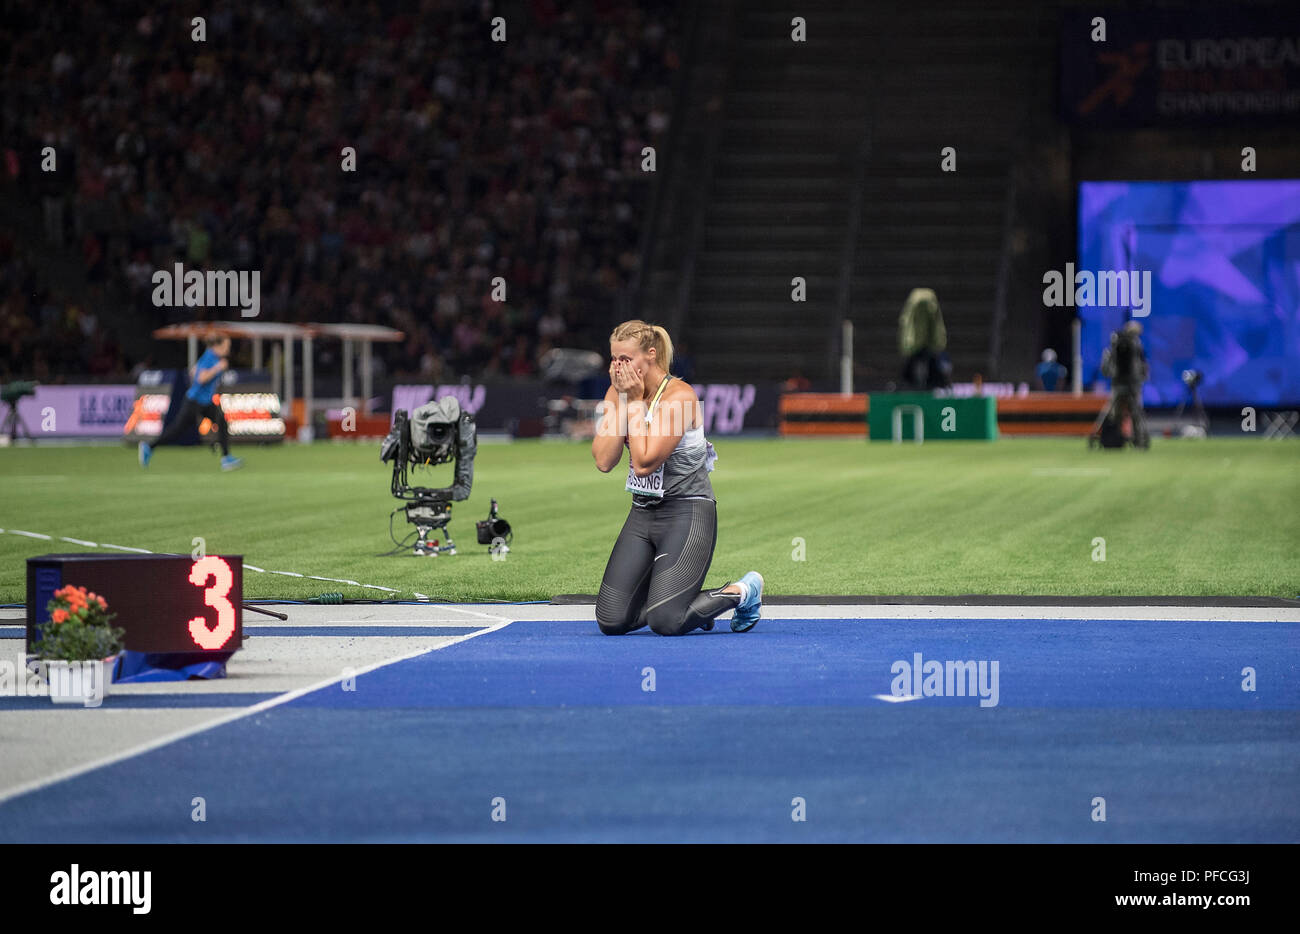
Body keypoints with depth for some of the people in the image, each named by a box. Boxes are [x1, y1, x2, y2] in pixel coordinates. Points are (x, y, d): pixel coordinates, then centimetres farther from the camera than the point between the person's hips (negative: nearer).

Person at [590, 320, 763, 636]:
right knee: (611, 621, -4)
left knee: (664, 622, -18)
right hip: (643, 512, 7)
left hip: (687, 514, -6)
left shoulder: (679, 396, -17)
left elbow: (644, 462, -24)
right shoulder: (618, 392, 2)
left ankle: (743, 592, 8)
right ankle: (674, 599, 24)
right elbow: (604, 461, -9)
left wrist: (635, 401, -18)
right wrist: (622, 401, -13)